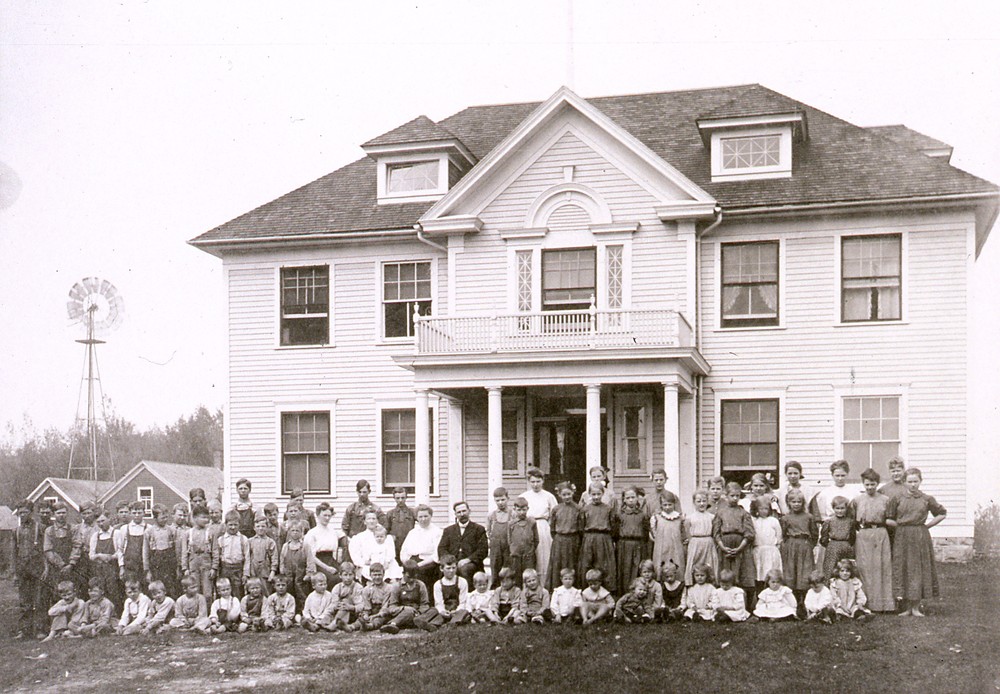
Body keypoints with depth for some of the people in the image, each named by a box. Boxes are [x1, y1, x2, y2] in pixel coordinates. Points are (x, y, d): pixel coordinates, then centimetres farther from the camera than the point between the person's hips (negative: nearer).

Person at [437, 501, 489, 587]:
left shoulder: (479, 529, 14)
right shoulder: (448, 530, 24)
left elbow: (483, 550, 3)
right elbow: (441, 549, 12)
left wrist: (468, 559, -12)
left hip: (471, 564, -2)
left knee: (464, 569, -36)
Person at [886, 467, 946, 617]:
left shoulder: (927, 499, 4)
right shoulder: (897, 498, 3)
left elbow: (942, 514, 13)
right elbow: (888, 519, 7)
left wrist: (927, 525, 5)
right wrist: (900, 525, -3)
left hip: (921, 538, 0)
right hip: (902, 538, 0)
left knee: (920, 569, 1)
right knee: (903, 569, 0)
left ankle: (916, 607, 8)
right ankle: (906, 607, 7)